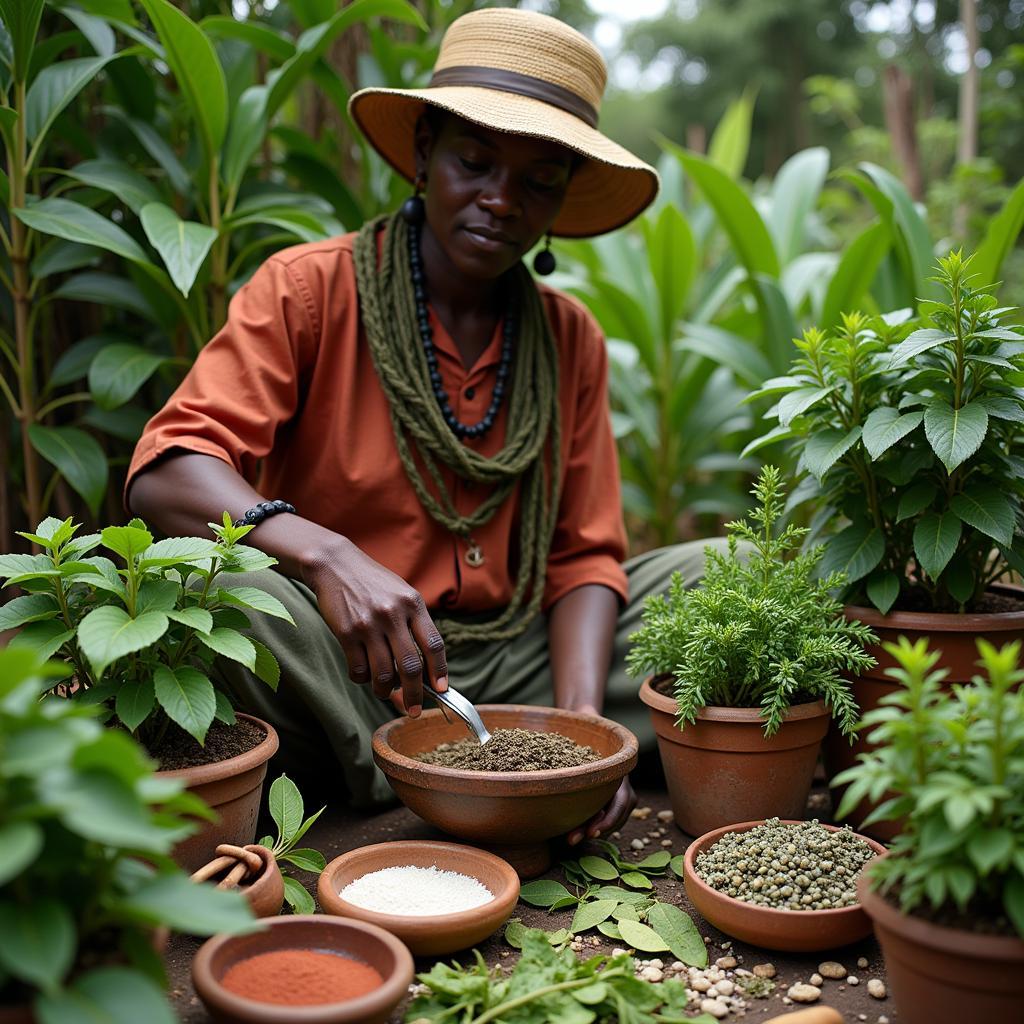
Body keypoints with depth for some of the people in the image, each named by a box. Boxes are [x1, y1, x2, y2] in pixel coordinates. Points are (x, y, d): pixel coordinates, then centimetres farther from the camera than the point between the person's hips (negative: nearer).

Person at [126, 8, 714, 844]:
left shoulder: (571, 339, 7)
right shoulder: (308, 290, -5)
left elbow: (583, 556, 2)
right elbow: (166, 472, -18)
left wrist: (581, 720, -17)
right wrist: (326, 557, -36)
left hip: (508, 665, 4)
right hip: (338, 678, -4)